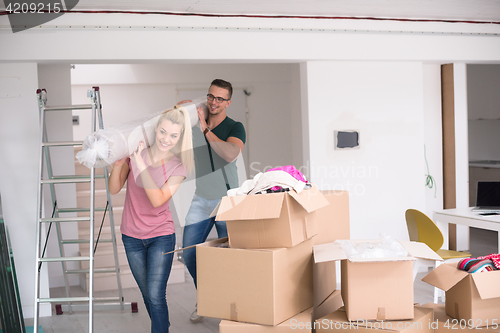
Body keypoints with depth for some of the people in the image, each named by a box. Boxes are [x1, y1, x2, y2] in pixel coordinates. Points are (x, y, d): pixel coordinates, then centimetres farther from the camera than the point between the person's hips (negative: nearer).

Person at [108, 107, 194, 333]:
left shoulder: (178, 166, -9)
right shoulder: (136, 151, -6)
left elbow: (157, 200, -22)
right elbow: (114, 189, -4)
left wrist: (140, 164, -29)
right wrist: (118, 164, -23)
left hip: (161, 236, -2)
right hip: (132, 236, 2)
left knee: (155, 297, -9)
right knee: (148, 296, 13)